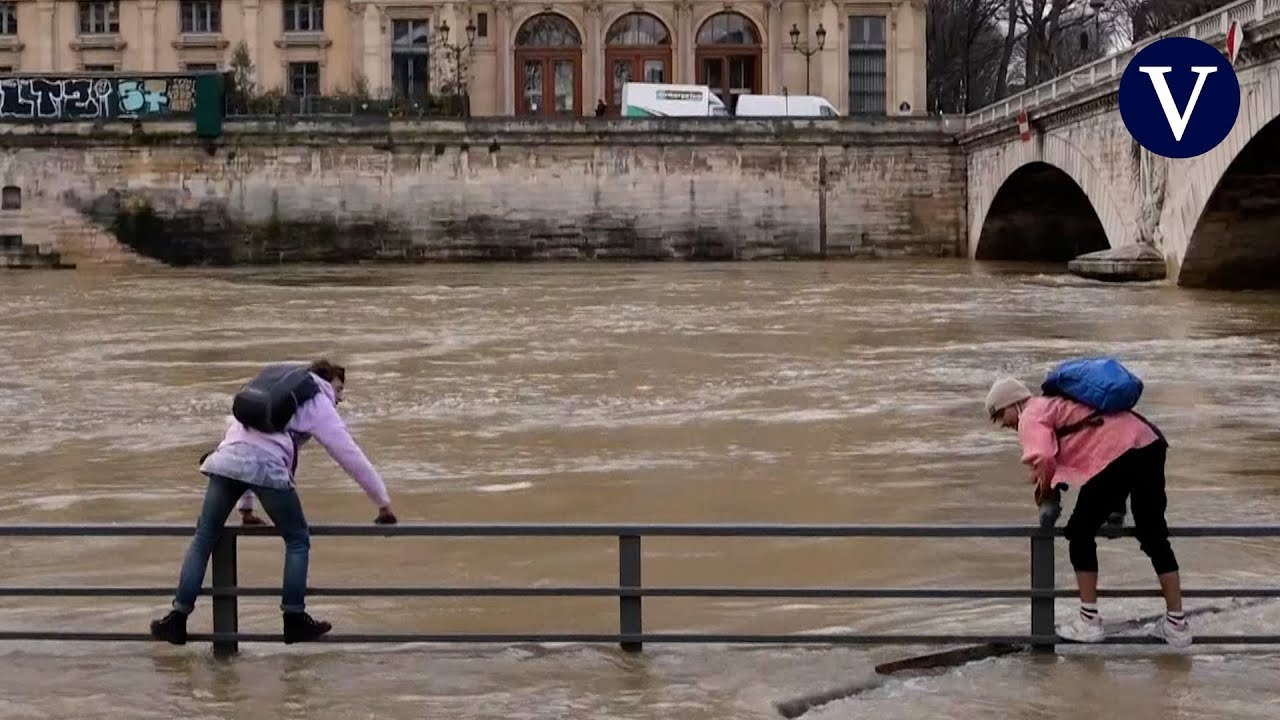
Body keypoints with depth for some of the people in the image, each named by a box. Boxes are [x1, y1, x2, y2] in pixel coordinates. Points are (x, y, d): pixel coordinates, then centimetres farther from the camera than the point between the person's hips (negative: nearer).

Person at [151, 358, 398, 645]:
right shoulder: (319, 403, 18)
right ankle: (295, 620, 12)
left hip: (227, 459, 5)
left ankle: (177, 619, 11)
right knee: (297, 540, 13)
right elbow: (351, 455, 15)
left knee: (203, 539, 13)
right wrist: (383, 502, 23)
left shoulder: (276, 386, 35)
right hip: (266, 467, -5)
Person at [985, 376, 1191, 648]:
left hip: (1117, 454, -9)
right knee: (1155, 536, 16)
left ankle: (1089, 620, 9)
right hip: (1150, 443, 9)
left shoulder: (1031, 417, 3)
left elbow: (1044, 460, -14)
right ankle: (1176, 623, 20)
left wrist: (1046, 489, 4)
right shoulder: (1056, 403, 31)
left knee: (1080, 533, 7)